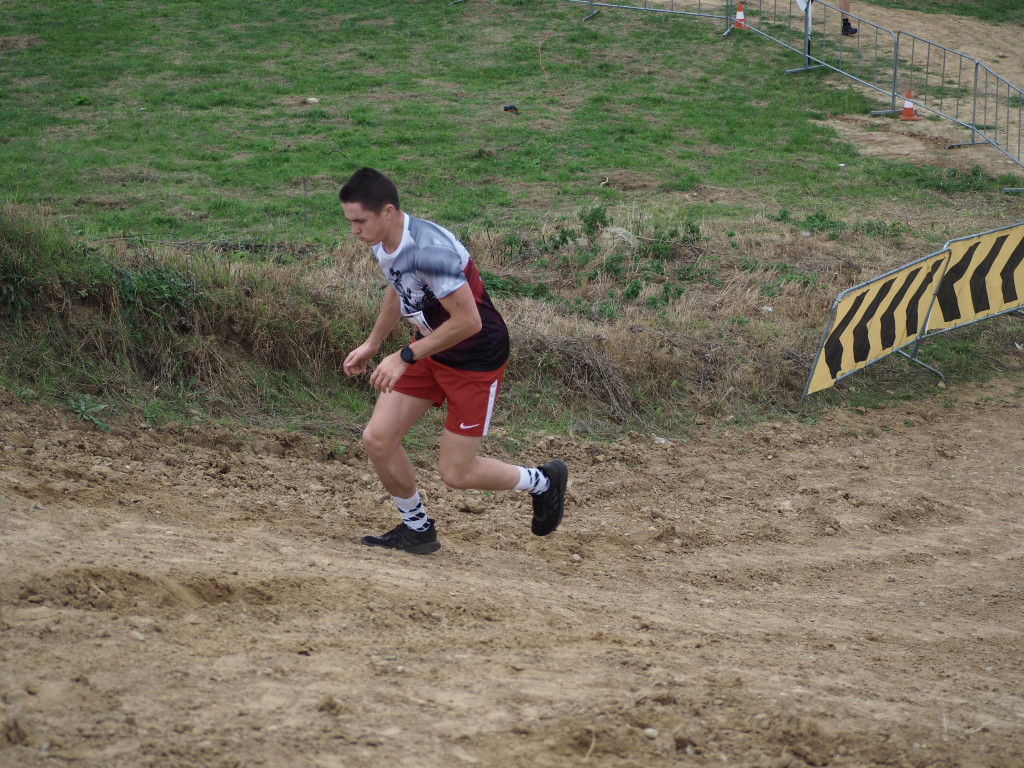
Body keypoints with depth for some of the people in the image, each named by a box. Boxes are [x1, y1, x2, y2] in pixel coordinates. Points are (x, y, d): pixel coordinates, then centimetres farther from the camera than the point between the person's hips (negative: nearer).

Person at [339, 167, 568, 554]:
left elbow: (467, 321, -32)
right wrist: (371, 344, 19)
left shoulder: (430, 249, -33)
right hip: (430, 348, 8)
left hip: (477, 358, -8)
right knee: (377, 440, 0)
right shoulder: (382, 242, -5)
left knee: (455, 472, -2)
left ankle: (543, 481, 24)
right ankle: (417, 530, 21)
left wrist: (405, 357, -27)